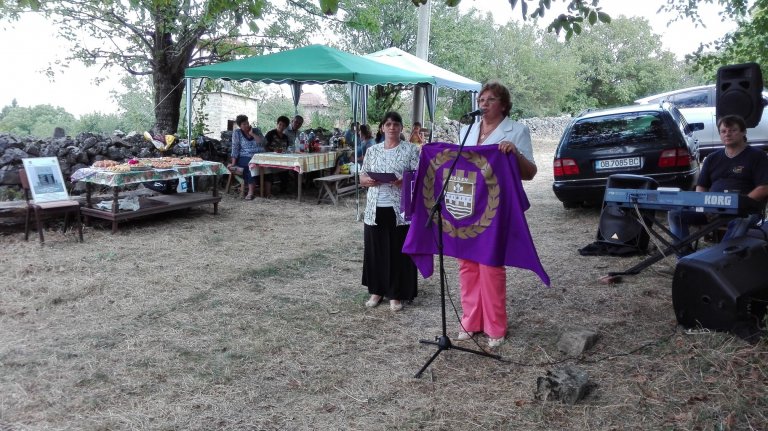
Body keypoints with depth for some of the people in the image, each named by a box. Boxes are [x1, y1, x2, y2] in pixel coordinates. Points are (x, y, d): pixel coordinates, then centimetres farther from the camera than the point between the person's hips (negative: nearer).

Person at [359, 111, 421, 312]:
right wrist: (368, 180, -10)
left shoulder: (411, 149, 1)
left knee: (399, 252, 2)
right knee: (375, 250, 9)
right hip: (375, 209, 3)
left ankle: (396, 294, 13)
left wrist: (404, 180, -22)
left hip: (400, 210, -3)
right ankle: (376, 291, 23)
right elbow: (362, 177, 13)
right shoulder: (372, 150, 11)